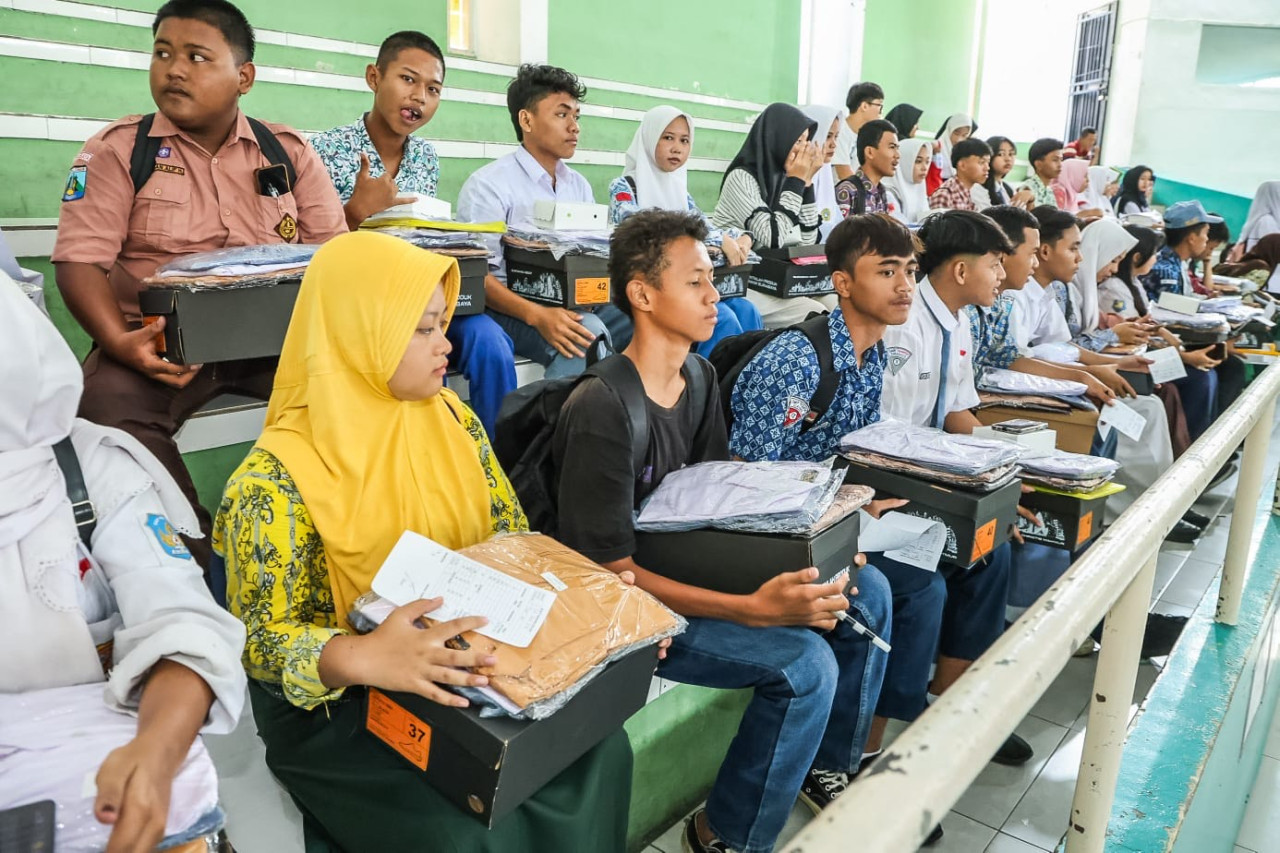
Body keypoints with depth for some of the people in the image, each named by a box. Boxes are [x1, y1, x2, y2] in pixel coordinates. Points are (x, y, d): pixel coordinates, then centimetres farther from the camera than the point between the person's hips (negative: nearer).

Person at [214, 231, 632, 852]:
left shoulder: (450, 418, 0)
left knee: (600, 748, -12)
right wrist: (361, 657, -40)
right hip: (334, 707, -5)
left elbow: (514, 540, 5)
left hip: (460, 667, 5)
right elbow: (263, 637, -19)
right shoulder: (277, 478, -18)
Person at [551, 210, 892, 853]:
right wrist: (754, 609, -32)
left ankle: (828, 768, 23)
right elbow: (611, 573, -24)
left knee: (866, 592, 3)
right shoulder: (601, 411, -25)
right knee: (806, 662, -23)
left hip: (690, 568, 8)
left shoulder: (699, 379, 2)